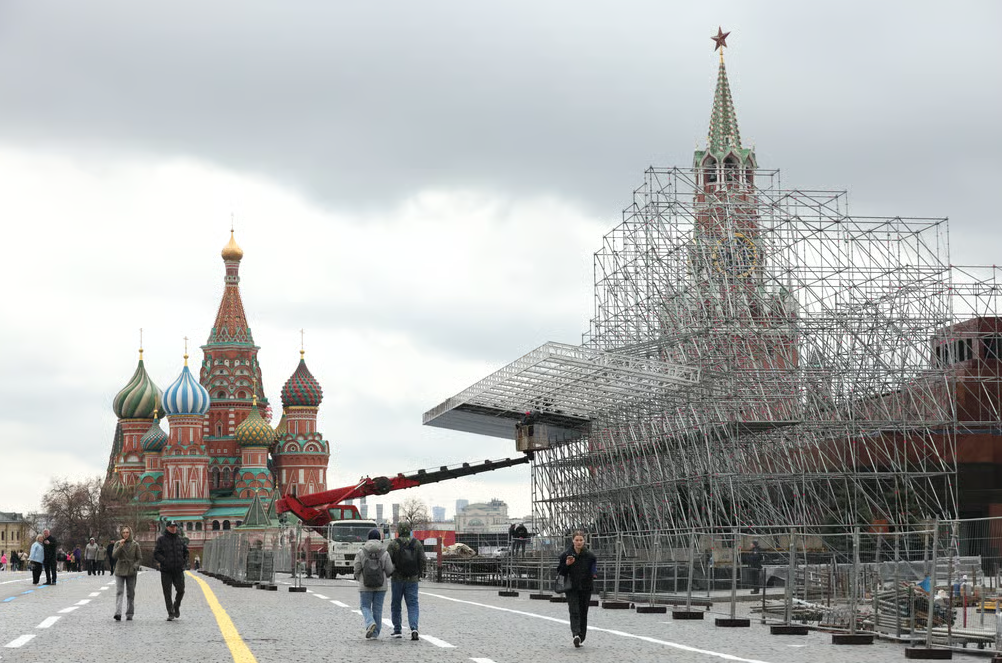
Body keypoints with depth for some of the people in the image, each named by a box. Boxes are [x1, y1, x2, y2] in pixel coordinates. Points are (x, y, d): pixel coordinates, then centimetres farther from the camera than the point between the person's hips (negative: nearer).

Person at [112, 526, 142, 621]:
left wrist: (135, 566, -12)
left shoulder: (135, 545, 3)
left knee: (130, 594, 5)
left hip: (131, 571, 1)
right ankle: (118, 613, -22)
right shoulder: (118, 543, 3)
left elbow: (139, 558, 5)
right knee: (119, 592, -13)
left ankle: (129, 614, 13)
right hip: (120, 571, -1)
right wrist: (120, 546, -19)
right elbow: (114, 556, -7)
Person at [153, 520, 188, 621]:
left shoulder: (180, 540, 10)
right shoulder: (161, 539, -2)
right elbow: (156, 554, -6)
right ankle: (171, 613, 7)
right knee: (167, 593, -1)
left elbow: (186, 551, 23)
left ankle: (176, 606, 27)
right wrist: (164, 561, -17)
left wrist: (185, 562, 9)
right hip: (166, 571, -3)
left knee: (180, 590, 0)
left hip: (178, 571, 3)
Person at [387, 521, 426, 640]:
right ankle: (414, 628, -19)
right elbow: (422, 560, 0)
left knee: (395, 605, 12)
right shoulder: (417, 543, 2)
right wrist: (420, 574, 13)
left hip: (397, 578, -1)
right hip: (412, 579, 1)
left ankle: (397, 630, 15)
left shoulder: (393, 544, -6)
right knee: (413, 605, 1)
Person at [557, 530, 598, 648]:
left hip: (586, 588, 1)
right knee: (574, 612, -16)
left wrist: (594, 574, -12)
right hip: (571, 588, -1)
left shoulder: (590, 555, 0)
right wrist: (566, 564, -16)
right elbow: (560, 571, 3)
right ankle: (576, 634, -29)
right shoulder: (566, 555, -1)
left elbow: (594, 570, 10)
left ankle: (580, 638, 16)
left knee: (583, 613, 6)